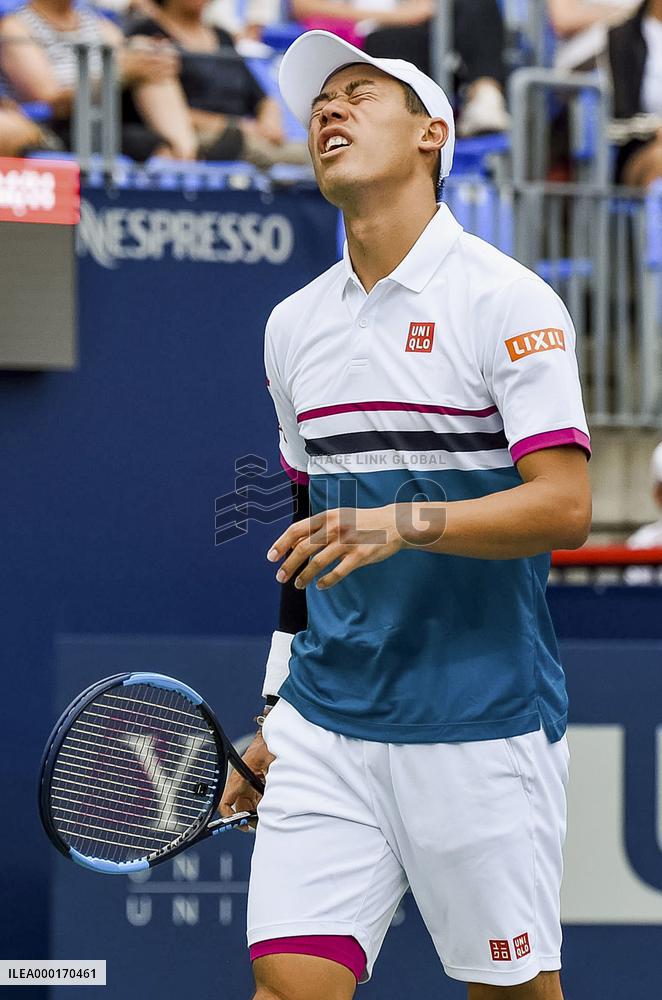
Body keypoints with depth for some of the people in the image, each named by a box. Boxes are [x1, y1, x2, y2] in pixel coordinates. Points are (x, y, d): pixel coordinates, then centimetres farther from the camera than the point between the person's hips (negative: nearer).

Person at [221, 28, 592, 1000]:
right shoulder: (294, 325, 13)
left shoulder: (504, 299, -6)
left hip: (482, 726, -5)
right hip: (326, 728, 5)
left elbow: (564, 508, -15)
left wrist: (406, 524, -29)